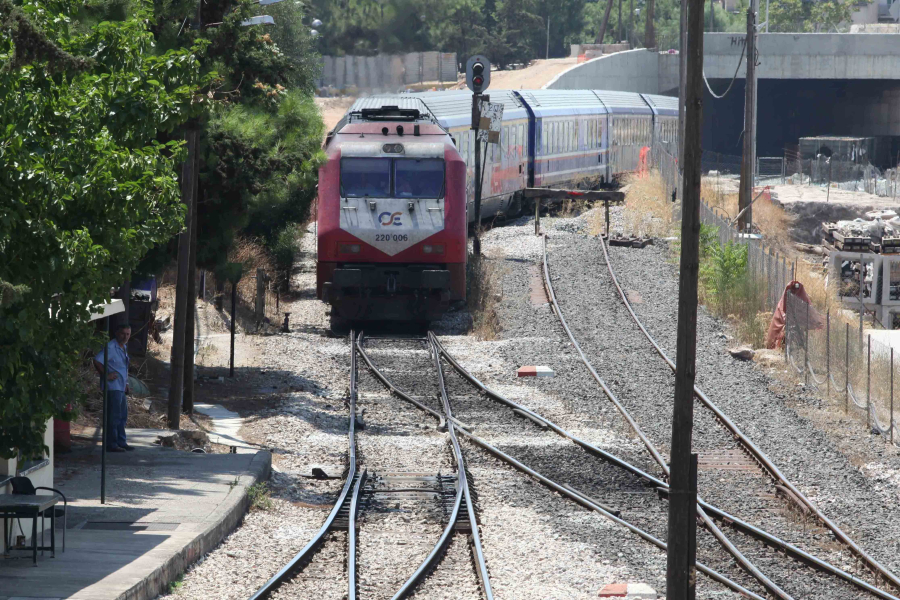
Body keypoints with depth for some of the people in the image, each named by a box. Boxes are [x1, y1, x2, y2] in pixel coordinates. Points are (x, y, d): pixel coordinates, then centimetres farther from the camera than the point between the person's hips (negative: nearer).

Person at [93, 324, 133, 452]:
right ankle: (111, 444, -5)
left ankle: (121, 443, 23)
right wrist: (106, 376, -21)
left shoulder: (124, 348, 16)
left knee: (122, 416, 15)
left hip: (121, 388, 10)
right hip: (113, 387, -10)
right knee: (114, 416, -8)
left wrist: (125, 384, 19)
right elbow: (97, 361, -26)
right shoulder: (111, 347, -14)